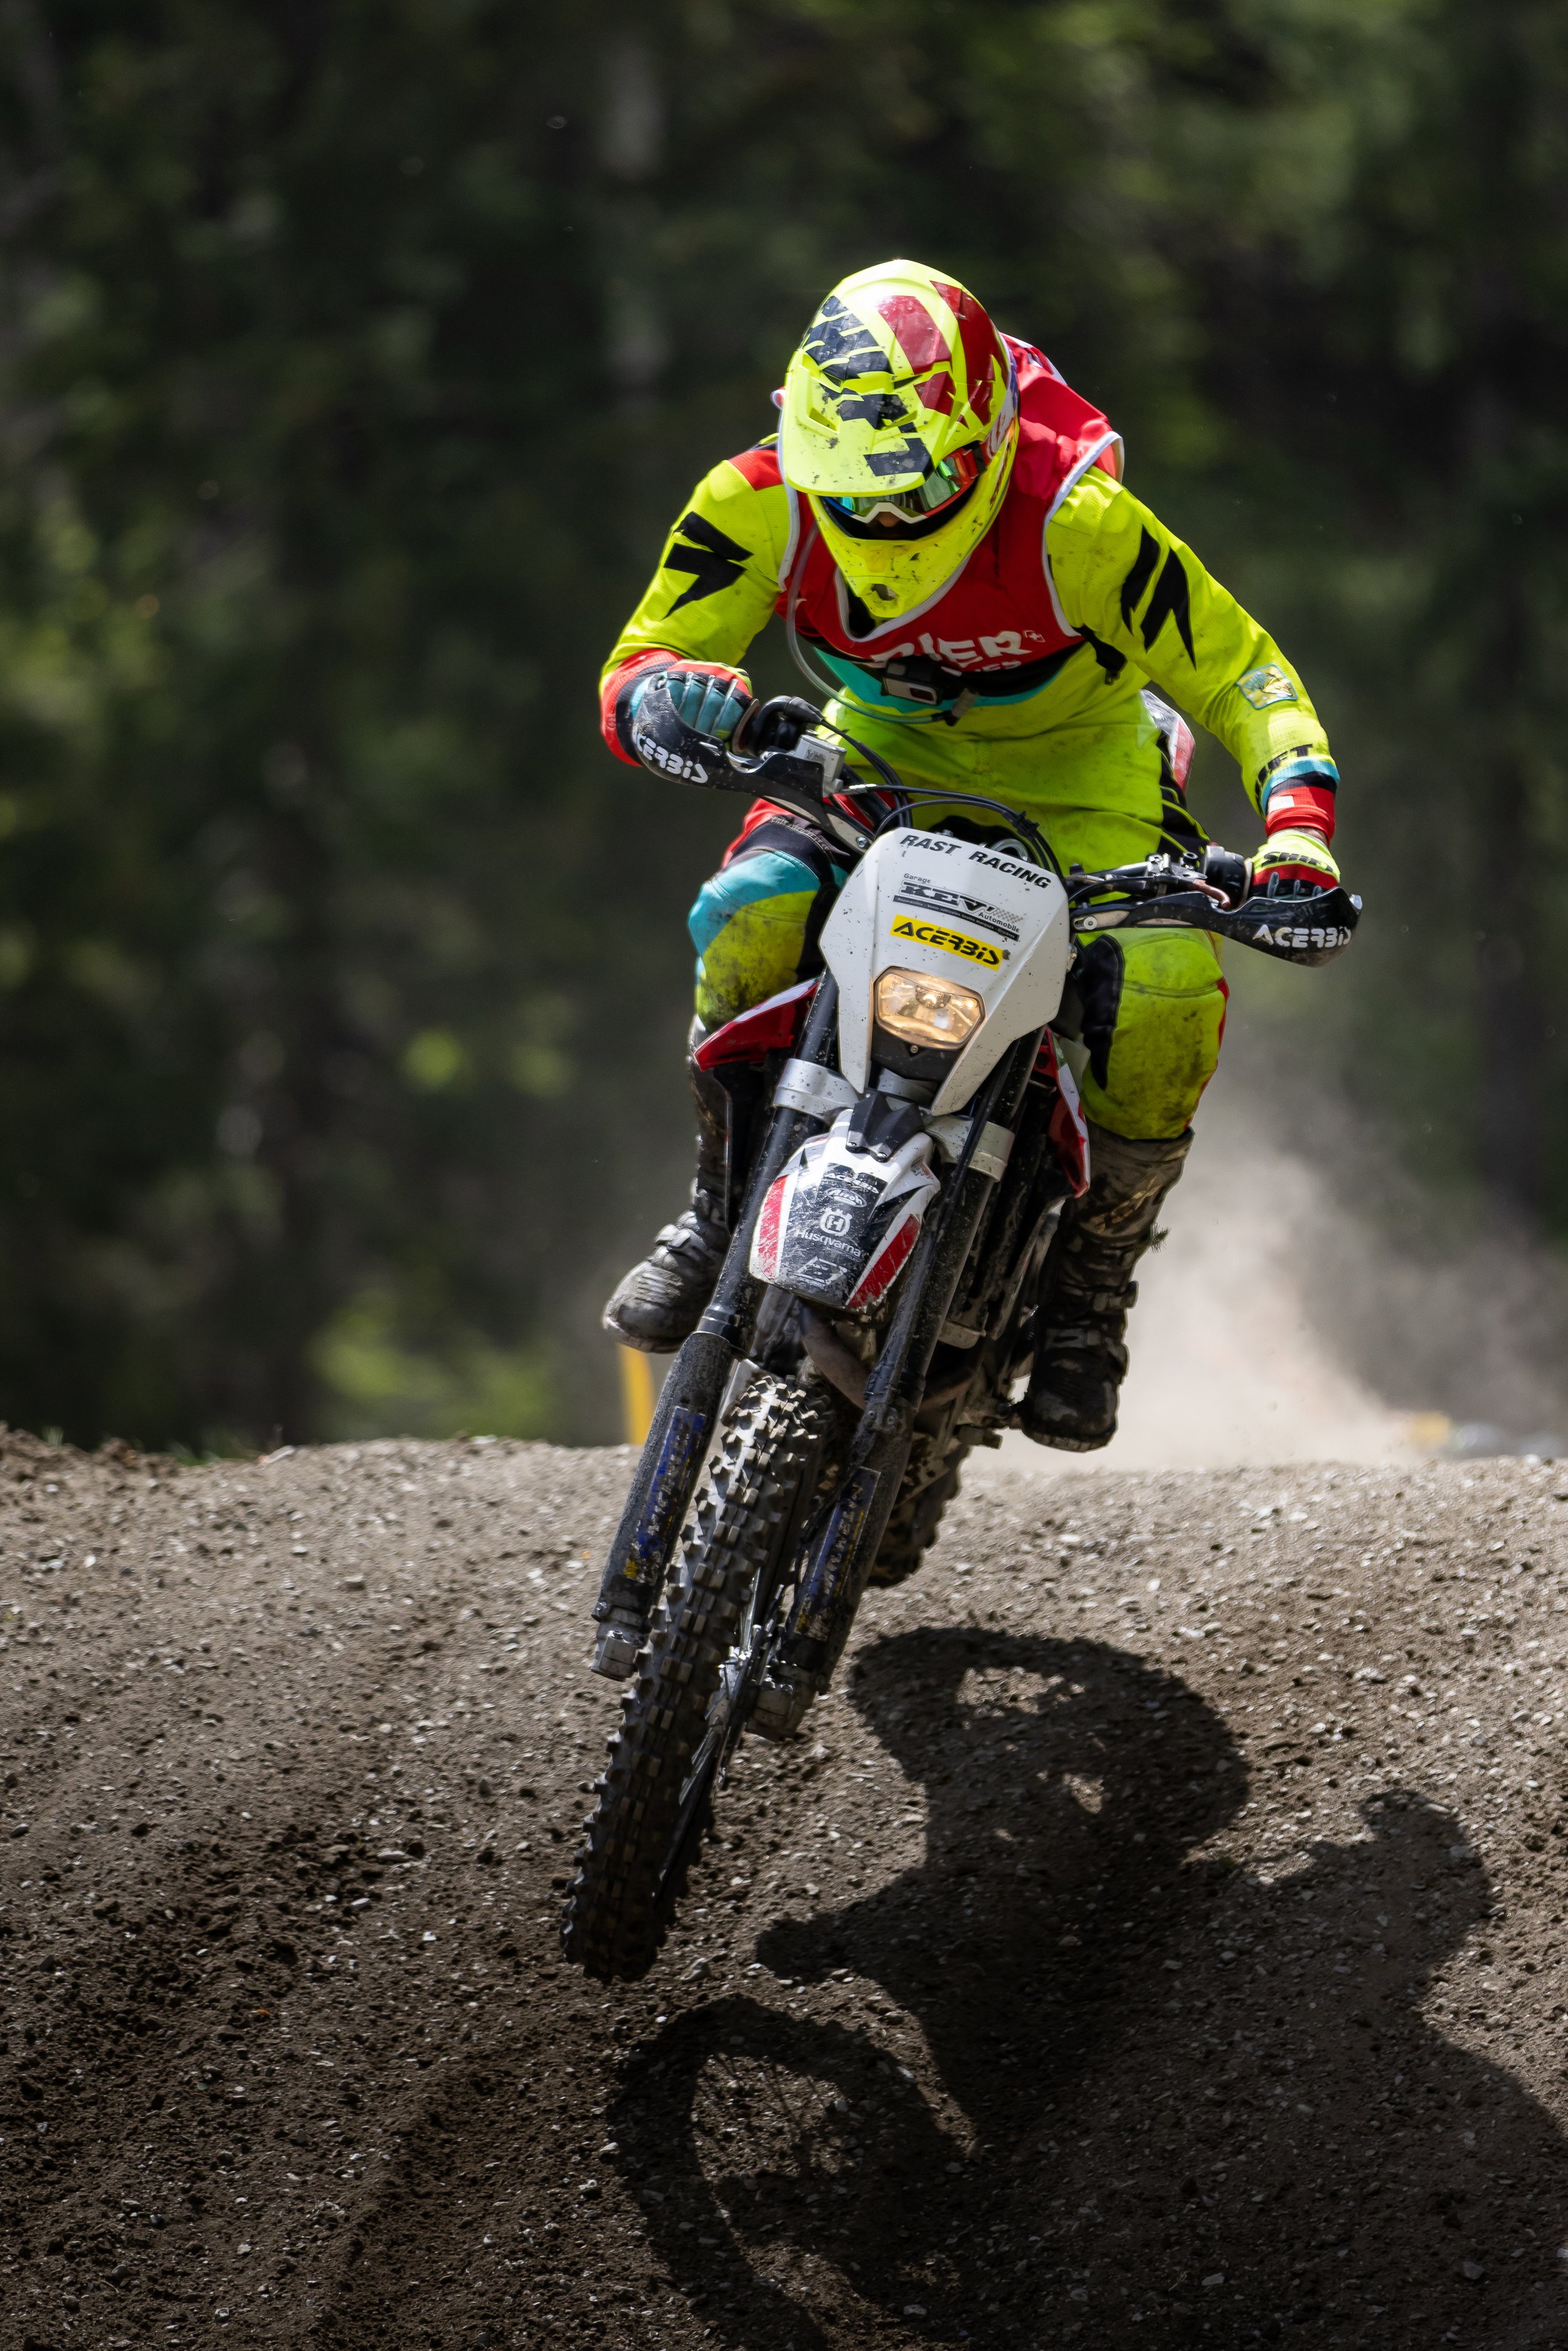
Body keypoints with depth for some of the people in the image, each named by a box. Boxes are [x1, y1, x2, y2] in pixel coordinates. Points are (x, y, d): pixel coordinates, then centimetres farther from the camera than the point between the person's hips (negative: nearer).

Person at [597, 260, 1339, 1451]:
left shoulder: (1074, 520, -30)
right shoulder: (762, 504, -21)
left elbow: (1243, 672, -21)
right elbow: (637, 664, -15)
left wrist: (1297, 830, -39)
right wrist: (671, 695, -42)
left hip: (1079, 766, -2)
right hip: (882, 757, 2)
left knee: (1167, 998, -29)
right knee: (753, 916, -30)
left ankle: (1092, 1279, -4)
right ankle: (719, 1213, -6)